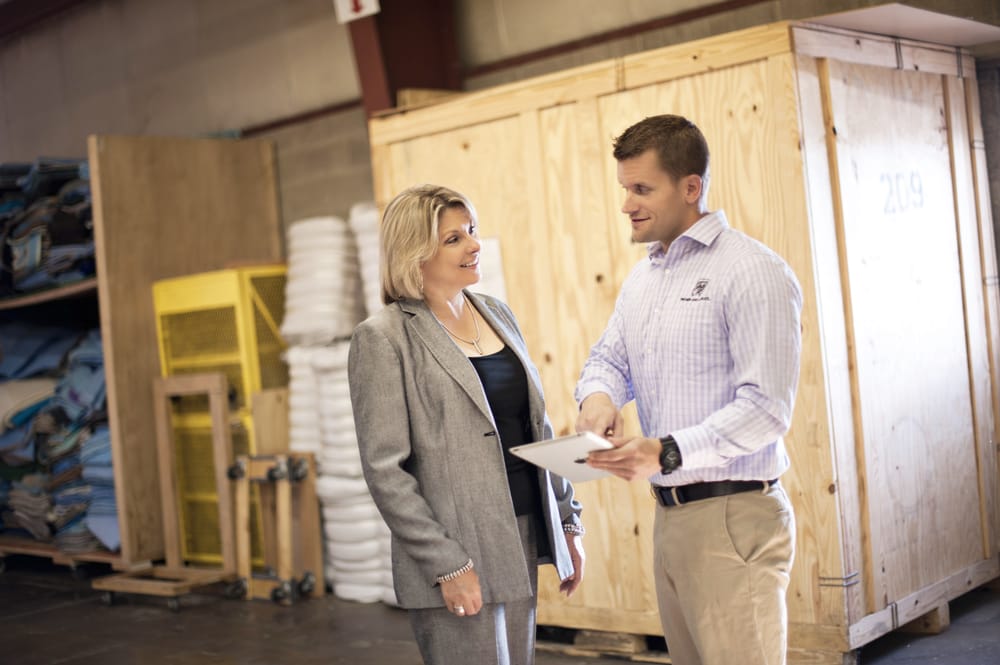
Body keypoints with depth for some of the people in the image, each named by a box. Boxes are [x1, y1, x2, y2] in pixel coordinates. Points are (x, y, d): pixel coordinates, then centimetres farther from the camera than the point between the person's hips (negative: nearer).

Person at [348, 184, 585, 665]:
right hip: (456, 558, -6)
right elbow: (384, 469, -13)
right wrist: (448, 566, -16)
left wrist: (567, 521, 11)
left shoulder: (496, 313, 10)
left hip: (520, 544, 6)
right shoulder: (384, 338, -9)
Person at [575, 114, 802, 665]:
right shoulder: (642, 277, 15)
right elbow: (608, 357, 19)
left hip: (733, 517, -8)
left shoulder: (752, 271, -12)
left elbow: (766, 407, -18)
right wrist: (599, 394, -5)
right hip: (670, 513, 8)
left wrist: (667, 452, -26)